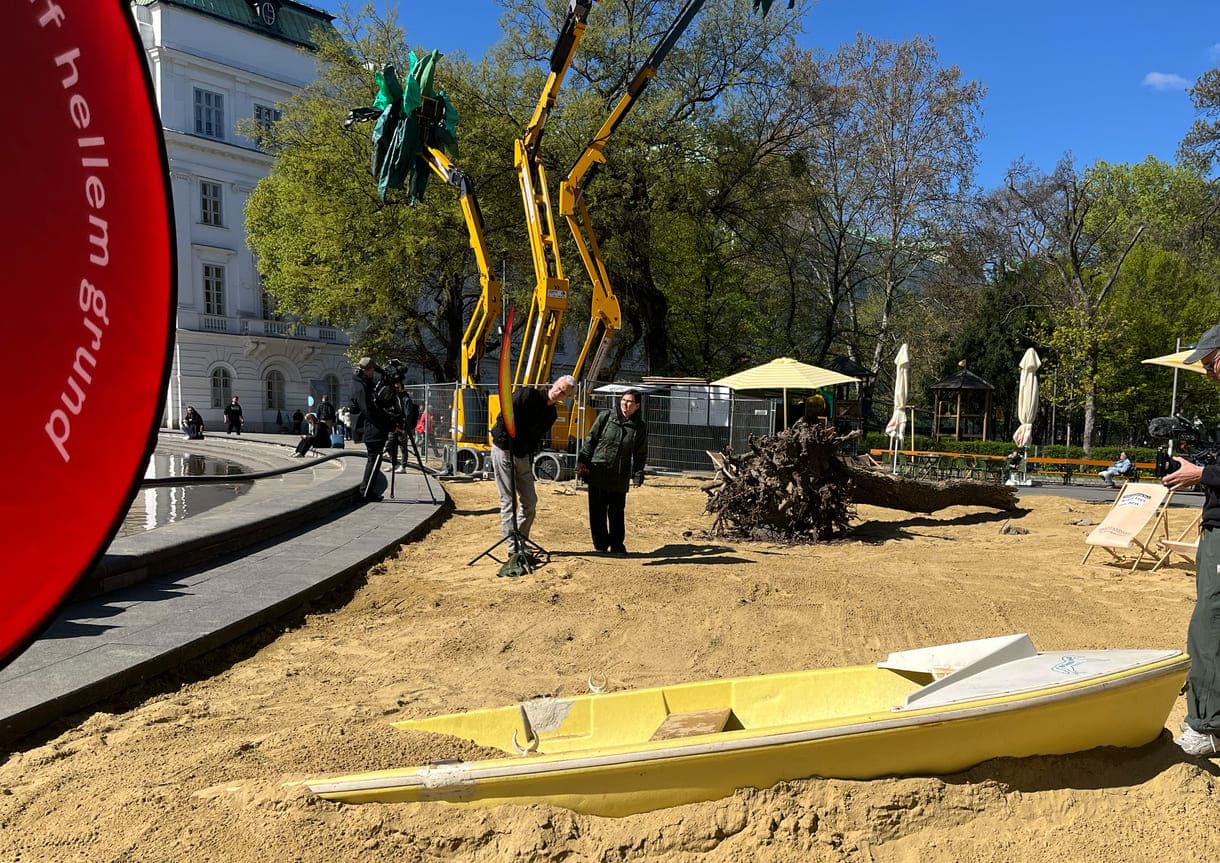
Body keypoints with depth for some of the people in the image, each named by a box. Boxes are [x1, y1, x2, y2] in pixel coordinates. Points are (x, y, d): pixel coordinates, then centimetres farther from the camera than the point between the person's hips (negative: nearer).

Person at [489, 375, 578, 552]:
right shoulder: (528, 394, -12)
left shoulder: (552, 414, 9)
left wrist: (529, 457, -1)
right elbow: (504, 417, -17)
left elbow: (537, 439, 13)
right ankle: (513, 548, -2)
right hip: (503, 450, -7)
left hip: (523, 456, 7)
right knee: (508, 501, -5)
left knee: (530, 501, 8)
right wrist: (507, 445, -18)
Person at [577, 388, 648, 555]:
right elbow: (590, 440, 2)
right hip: (597, 472, 0)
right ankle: (601, 545, 17)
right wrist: (582, 462, -3)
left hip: (620, 478, 0)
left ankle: (617, 546, 20)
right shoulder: (606, 417, 0)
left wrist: (638, 475, 1)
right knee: (597, 512, 5)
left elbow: (640, 454, 8)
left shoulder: (640, 427, 3)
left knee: (617, 513, 6)